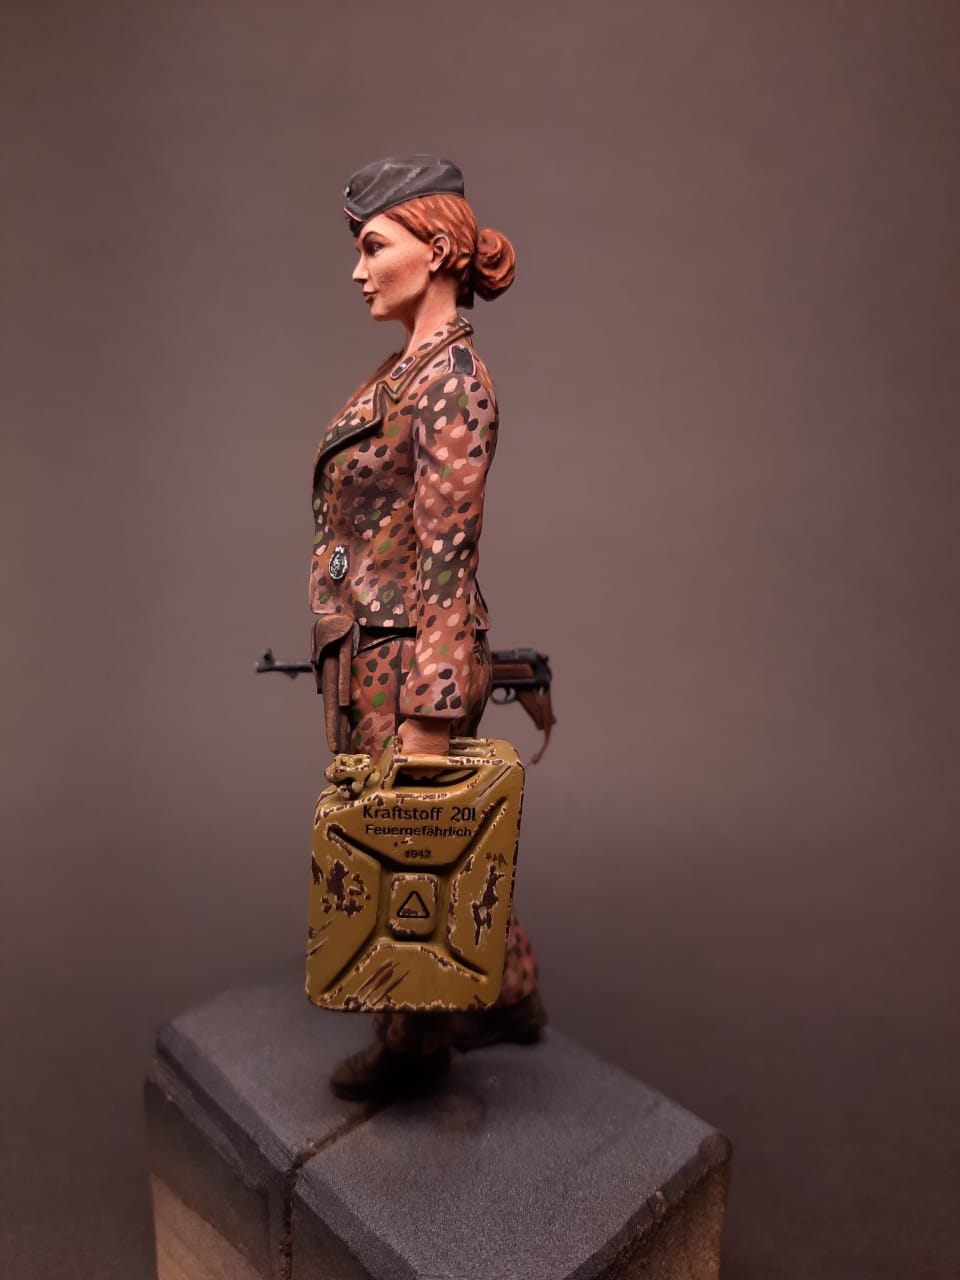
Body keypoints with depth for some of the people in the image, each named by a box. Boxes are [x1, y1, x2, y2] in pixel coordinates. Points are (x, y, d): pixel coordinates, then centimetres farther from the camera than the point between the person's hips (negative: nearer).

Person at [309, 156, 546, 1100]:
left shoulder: (449, 377, -16)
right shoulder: (406, 369, 14)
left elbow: (446, 559, -21)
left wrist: (426, 719, -22)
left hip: (405, 657, -9)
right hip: (368, 642, 9)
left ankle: (412, 1048, 34)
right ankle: (509, 997, 42)